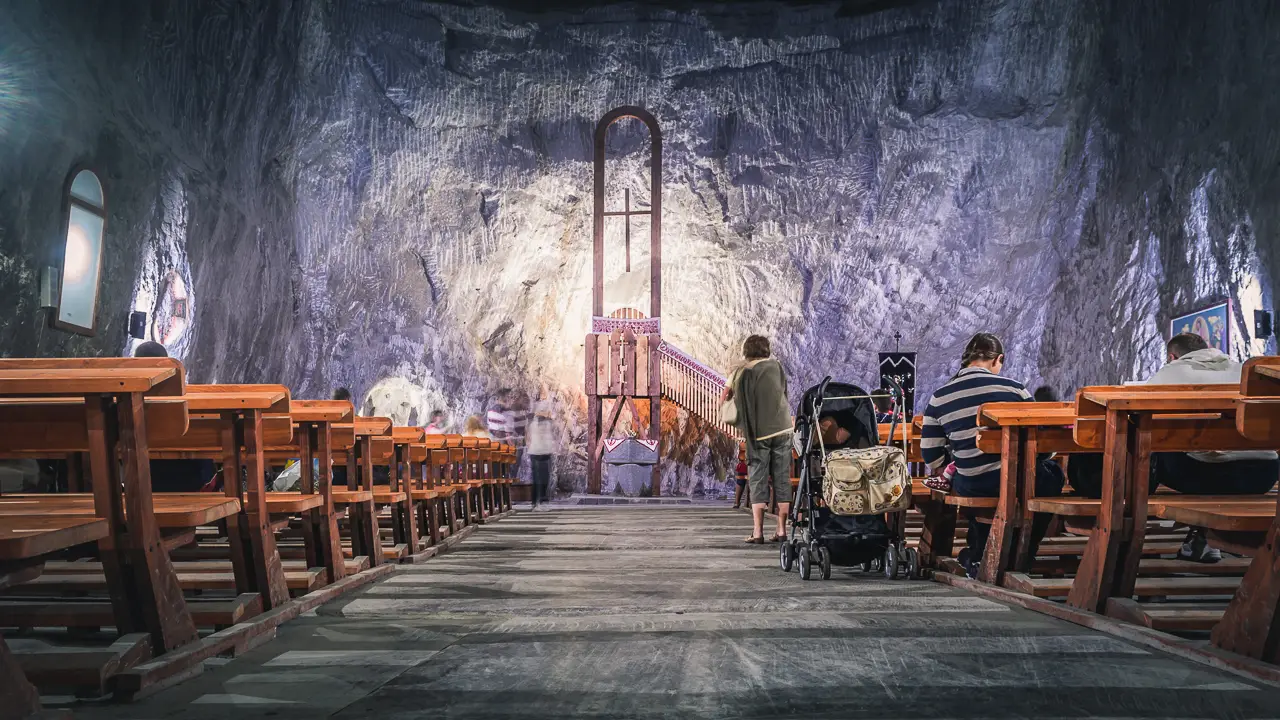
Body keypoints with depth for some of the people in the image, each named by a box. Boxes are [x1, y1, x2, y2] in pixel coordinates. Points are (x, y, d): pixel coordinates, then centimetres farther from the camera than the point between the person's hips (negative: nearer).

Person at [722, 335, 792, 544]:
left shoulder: (742, 373, -5)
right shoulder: (776, 366, 3)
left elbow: (726, 397, -4)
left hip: (758, 433, -2)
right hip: (782, 429, 2)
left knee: (758, 481, 3)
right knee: (782, 480, 7)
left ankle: (757, 532, -1)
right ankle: (781, 530, 7)